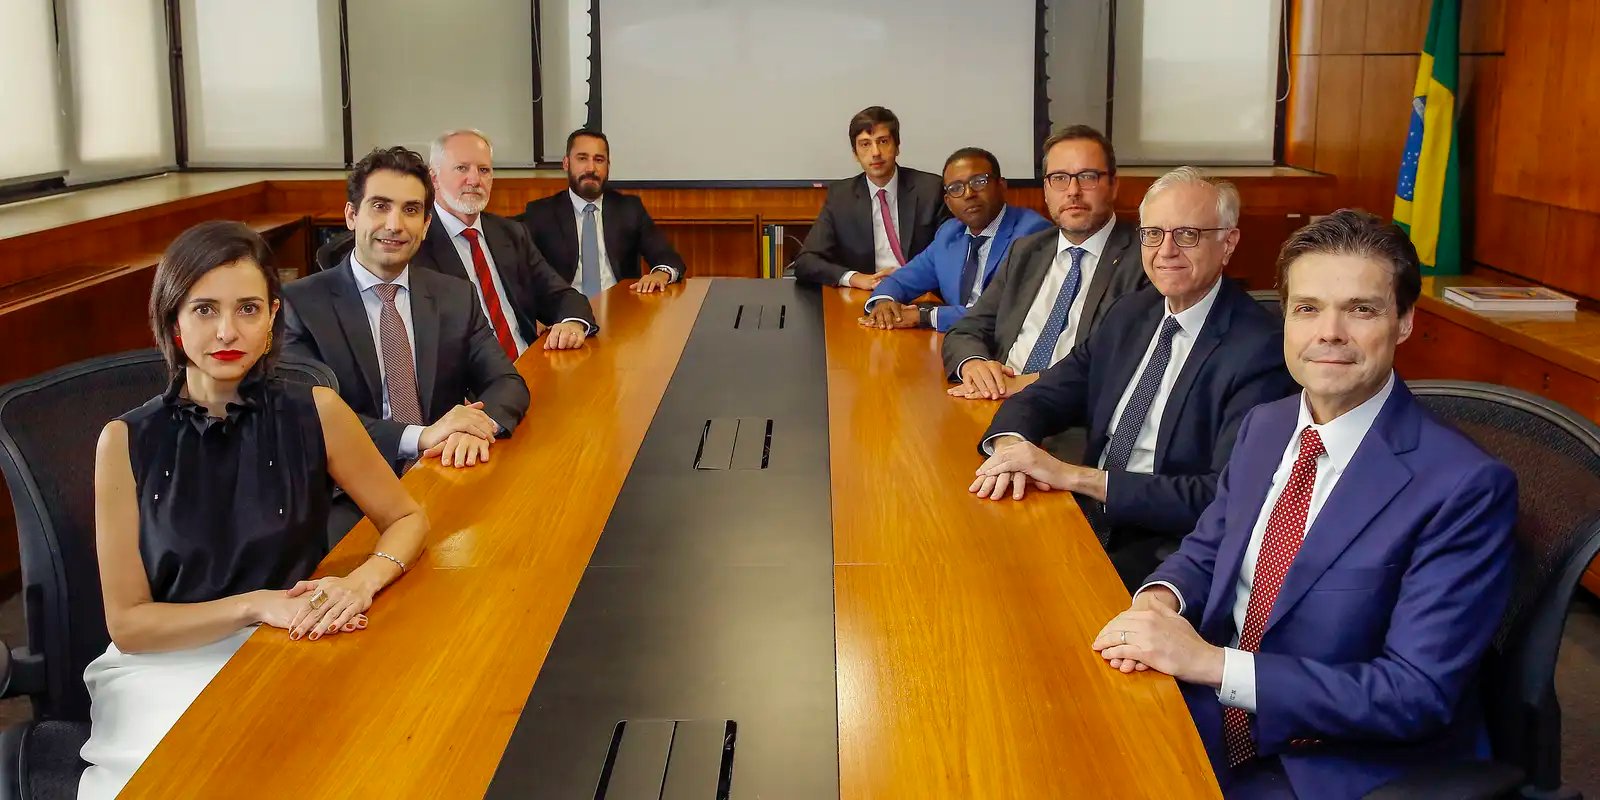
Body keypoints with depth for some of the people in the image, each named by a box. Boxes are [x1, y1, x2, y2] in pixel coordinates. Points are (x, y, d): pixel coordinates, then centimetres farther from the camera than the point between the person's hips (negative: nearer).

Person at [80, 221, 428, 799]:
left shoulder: (316, 413, -6)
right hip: (167, 669, -1)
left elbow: (407, 519, 6)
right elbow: (128, 623, -4)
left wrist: (364, 580, -15)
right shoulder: (127, 443, -7)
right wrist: (255, 605, -18)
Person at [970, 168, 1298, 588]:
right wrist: (1010, 445, -13)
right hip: (1090, 520, 6)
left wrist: (1076, 476, -24)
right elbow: (1041, 398, 12)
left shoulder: (1262, 349, -13)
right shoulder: (1129, 314, 10)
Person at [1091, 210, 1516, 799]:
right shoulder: (1262, 427, 4)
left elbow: (1417, 694, -21)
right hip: (1217, 728, 6)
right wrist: (1160, 599, -9)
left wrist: (1212, 662, -25)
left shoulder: (1465, 486, -18)